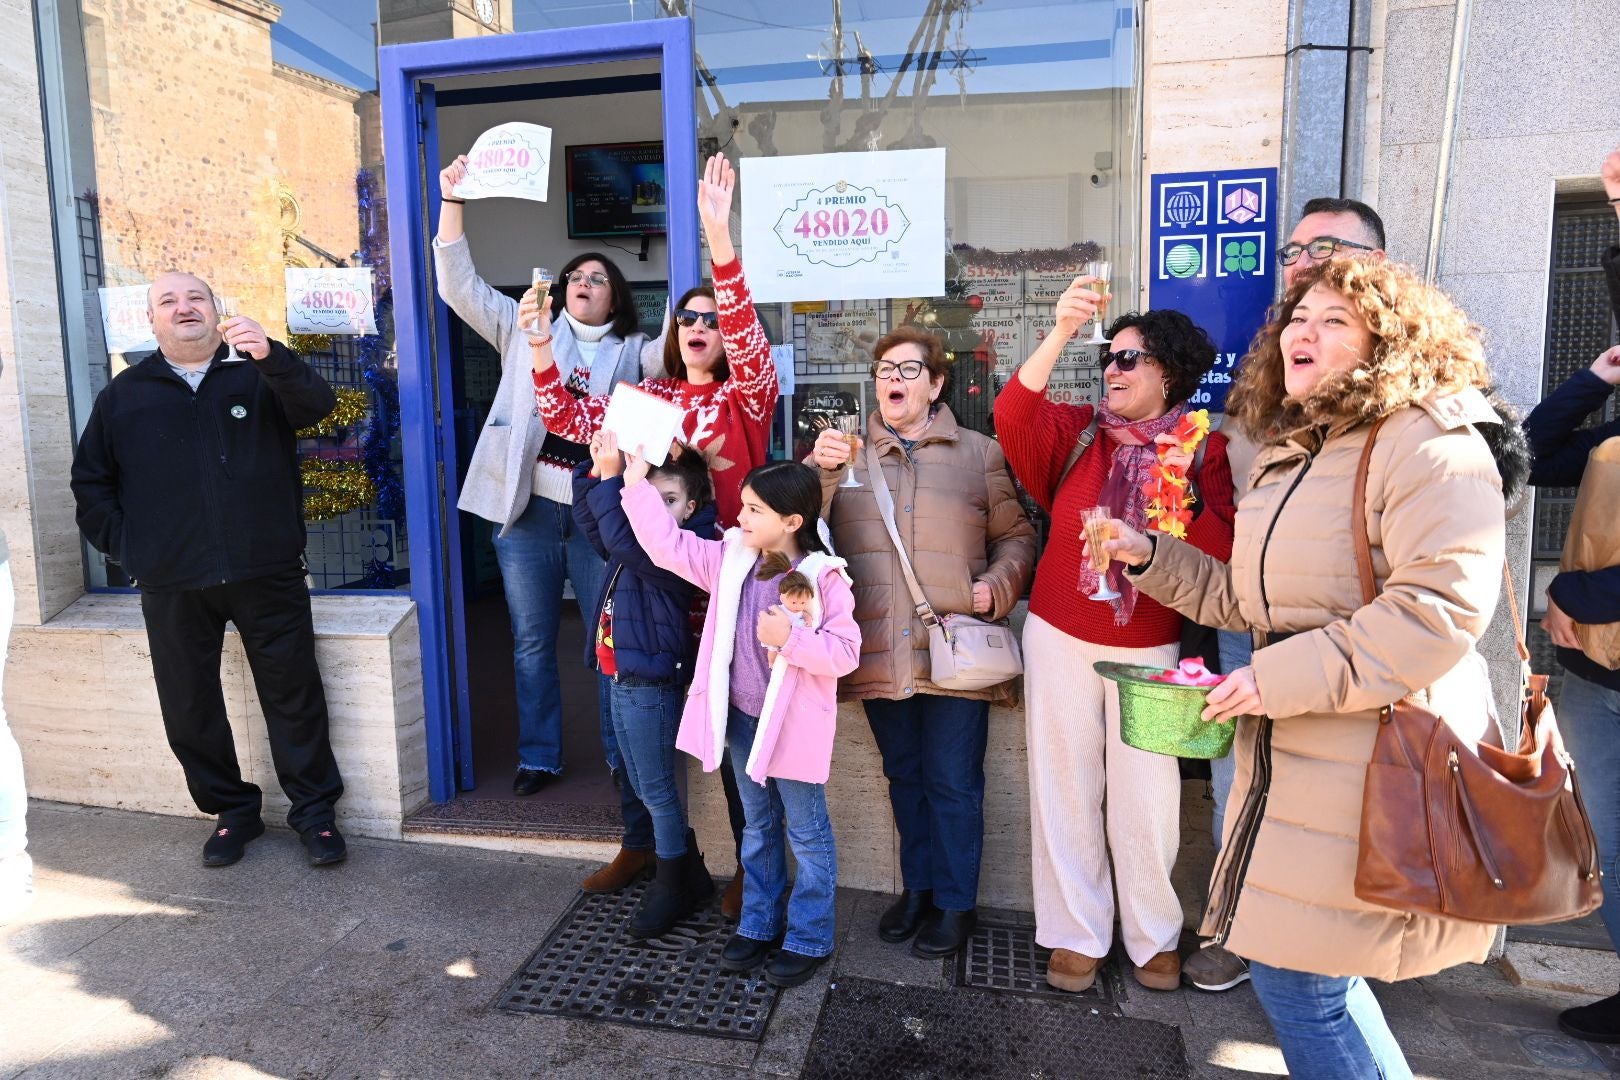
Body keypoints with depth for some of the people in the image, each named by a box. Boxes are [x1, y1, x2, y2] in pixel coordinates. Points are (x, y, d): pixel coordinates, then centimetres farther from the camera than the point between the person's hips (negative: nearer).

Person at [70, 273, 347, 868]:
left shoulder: (258, 376, 5)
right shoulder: (123, 395, 11)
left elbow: (317, 403, -15)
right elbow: (90, 480, 16)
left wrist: (270, 355, -33)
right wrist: (125, 545, 4)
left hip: (267, 574, -2)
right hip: (171, 587, 3)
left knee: (294, 695, 3)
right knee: (189, 708, 9)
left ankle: (315, 810, 16)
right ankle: (231, 809, 26)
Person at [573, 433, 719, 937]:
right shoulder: (640, 539, 7)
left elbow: (623, 542, -31)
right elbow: (593, 523, 13)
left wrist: (611, 477, -28)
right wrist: (597, 472, -2)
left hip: (650, 683, -9)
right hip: (620, 678, 10)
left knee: (655, 787, 3)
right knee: (641, 785, 18)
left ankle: (673, 886, 21)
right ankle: (690, 872, 32)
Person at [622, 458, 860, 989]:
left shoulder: (824, 578, -18)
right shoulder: (731, 559, -1)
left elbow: (844, 651, -19)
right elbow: (668, 546, -1)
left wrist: (790, 639, -31)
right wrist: (637, 485, -4)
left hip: (795, 725, -6)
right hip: (742, 718, 6)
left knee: (807, 833, 10)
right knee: (757, 827, 21)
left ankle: (808, 939, 25)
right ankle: (758, 925, 37)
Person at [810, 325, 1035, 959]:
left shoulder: (978, 453, 5)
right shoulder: (846, 452, 9)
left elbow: (1016, 535, 8)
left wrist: (999, 585, -9)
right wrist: (819, 471, -16)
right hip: (879, 652, 3)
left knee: (953, 782, 7)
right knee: (904, 776, 17)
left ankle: (955, 902, 25)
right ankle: (917, 886, 35)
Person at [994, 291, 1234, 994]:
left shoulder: (1205, 449, -2)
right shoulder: (1078, 432, 0)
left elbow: (1223, 553, -8)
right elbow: (1013, 420, -20)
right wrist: (1059, 335, -30)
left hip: (1150, 648, -1)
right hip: (1059, 640, 2)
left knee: (1146, 796, 4)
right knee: (1065, 788, 8)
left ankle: (1154, 936, 27)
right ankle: (1076, 933, 24)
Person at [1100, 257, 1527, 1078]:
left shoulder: (1428, 445, -14)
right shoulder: (1288, 454, 15)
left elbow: (1441, 607, -24)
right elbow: (1248, 600, 20)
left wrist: (1283, 677, -23)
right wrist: (1150, 558, 11)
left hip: (1378, 765, -9)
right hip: (1296, 760, 9)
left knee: (1295, 975, 0)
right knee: (1298, 968, 18)